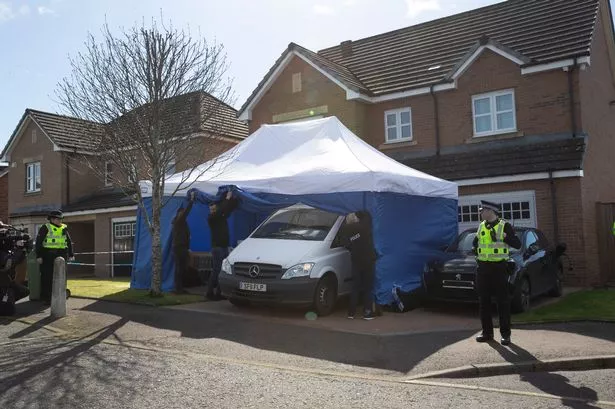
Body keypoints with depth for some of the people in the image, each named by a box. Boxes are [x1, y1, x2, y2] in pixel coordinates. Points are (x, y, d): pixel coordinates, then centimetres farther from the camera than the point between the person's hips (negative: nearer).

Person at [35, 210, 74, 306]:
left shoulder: (64, 229, 13)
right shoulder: (45, 228, -1)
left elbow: (69, 242, 16)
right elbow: (39, 242, -4)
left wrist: (71, 255, 10)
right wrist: (38, 256, -10)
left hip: (61, 255, 4)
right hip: (48, 256, -4)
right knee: (47, 277, -1)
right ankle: (46, 298, 5)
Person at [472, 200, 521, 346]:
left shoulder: (505, 225, -4)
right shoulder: (481, 226, 13)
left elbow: (517, 244, -10)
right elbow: (475, 243, 27)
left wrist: (504, 237, -23)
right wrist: (475, 248, 7)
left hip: (499, 267, -5)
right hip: (482, 268, 6)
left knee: (503, 301, 0)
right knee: (484, 301, 8)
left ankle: (505, 334, 7)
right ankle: (487, 332, 17)